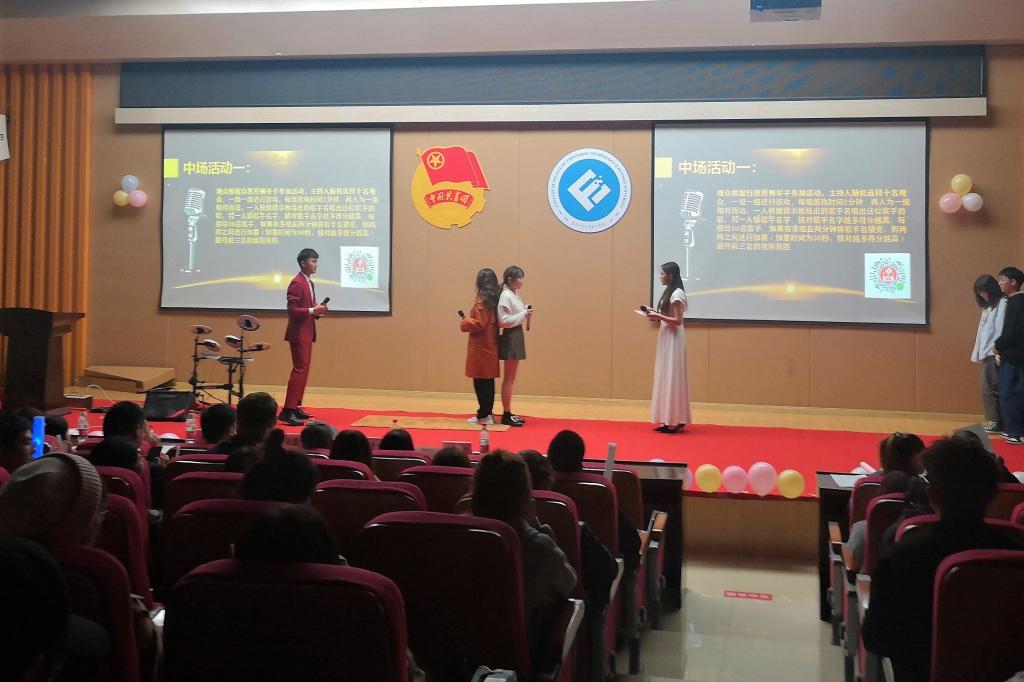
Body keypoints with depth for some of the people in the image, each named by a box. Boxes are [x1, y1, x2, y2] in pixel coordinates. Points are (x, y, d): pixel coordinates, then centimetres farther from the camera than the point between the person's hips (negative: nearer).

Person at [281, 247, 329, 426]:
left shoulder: (309, 283, 16)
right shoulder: (297, 283, -14)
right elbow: (292, 310, -20)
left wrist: (318, 310, 3)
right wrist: (312, 310, -26)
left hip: (307, 333, 10)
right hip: (299, 333, -10)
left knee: (303, 371, 13)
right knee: (299, 370, -12)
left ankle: (295, 407, 19)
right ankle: (287, 411, -12)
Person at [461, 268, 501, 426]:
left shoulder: (482, 300, -16)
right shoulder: (493, 299, 9)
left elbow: (479, 324, -20)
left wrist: (464, 323, -4)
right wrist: (469, 321, 15)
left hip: (480, 347, -9)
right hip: (490, 345, 9)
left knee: (480, 381, -3)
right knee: (488, 380, 12)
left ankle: (484, 415, 1)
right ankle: (487, 413, 18)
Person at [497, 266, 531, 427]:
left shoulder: (514, 294, 12)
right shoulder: (506, 296, -17)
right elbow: (504, 320, -22)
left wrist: (525, 314, 3)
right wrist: (524, 315, -20)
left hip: (517, 335, 10)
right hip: (510, 337, -10)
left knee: (511, 378, 13)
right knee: (509, 378, -4)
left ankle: (508, 413, 20)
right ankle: (506, 415, 2)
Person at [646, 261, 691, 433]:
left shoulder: (677, 293, -15)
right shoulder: (669, 292, 14)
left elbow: (678, 320, -19)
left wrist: (658, 316, -19)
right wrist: (656, 314, 5)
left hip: (673, 338, -10)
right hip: (666, 337, 10)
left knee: (672, 377, -6)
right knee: (665, 377, 10)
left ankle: (676, 420, -2)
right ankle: (668, 419, 14)